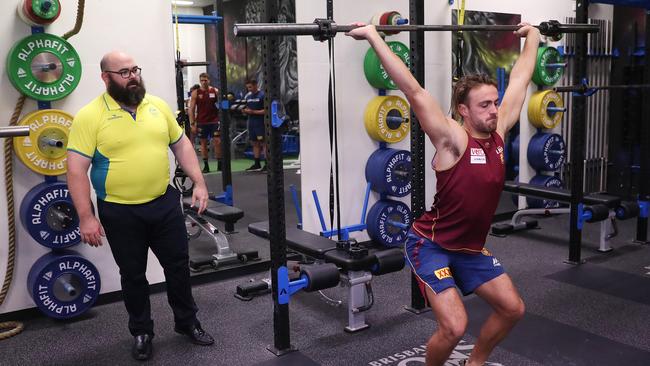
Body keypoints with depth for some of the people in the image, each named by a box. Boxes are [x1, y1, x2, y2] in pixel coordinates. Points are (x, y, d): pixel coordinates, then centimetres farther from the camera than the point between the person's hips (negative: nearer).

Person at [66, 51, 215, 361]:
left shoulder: (157, 105, 3)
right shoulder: (90, 116, -11)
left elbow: (181, 144, 10)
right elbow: (76, 170, -13)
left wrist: (199, 183, 2)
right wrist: (86, 217, -18)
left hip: (164, 203, 4)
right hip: (120, 211, -3)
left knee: (178, 265, 14)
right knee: (133, 275, 12)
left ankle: (187, 321, 33)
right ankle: (141, 332, 31)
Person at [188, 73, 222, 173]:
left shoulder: (215, 91, 2)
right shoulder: (195, 93, 1)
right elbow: (191, 109, 1)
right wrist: (192, 123, -6)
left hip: (214, 121, 0)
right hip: (201, 122, 0)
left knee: (217, 142, -5)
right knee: (203, 143, 6)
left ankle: (219, 164, 3)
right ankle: (206, 165, 13)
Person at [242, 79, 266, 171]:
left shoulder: (262, 95, -9)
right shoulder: (247, 96, 13)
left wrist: (253, 112, -18)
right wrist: (244, 111, -3)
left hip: (261, 123, -7)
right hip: (251, 122, 7)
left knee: (263, 143, -6)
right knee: (255, 143, 10)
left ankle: (267, 164, -4)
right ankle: (257, 164, 15)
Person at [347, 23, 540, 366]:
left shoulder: (498, 132, -3)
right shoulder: (453, 140, -21)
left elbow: (519, 81, 9)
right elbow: (414, 91, -28)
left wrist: (532, 36, 20)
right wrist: (374, 37, -31)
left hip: (471, 247, 7)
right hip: (431, 246, -7)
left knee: (512, 308, 10)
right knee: (454, 326, -17)